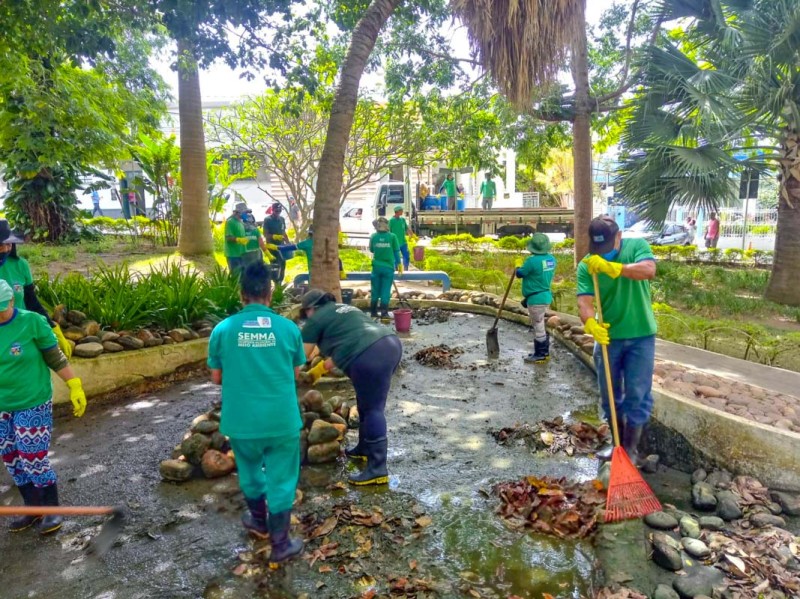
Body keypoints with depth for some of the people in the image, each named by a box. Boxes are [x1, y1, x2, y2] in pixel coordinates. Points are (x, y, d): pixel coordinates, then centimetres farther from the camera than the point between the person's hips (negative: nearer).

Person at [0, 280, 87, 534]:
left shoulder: (31, 322, -14)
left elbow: (55, 358, -6)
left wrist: (75, 387, -8)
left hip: (33, 405, -5)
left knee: (34, 461, -1)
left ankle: (51, 511, 18)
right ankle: (33, 509, 31)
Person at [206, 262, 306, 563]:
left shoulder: (223, 329, -6)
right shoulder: (288, 328, -6)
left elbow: (216, 377, 3)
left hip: (242, 420, 1)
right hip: (282, 419, -1)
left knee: (250, 471, 25)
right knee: (281, 478, 12)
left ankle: (258, 519, 46)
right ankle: (280, 544, 22)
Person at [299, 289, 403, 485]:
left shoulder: (316, 319, 9)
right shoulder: (344, 309, 33)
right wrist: (321, 368, 44)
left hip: (371, 356, -9)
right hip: (391, 343, 9)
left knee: (372, 409, -3)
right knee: (367, 403, 22)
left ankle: (377, 470, 2)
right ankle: (364, 448, 36)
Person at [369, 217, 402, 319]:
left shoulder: (373, 236, -2)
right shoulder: (392, 236, -6)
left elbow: (371, 250, 10)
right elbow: (396, 251, -1)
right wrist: (399, 264, 9)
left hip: (376, 267, 2)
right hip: (388, 267, -2)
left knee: (375, 291, 11)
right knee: (386, 291, 3)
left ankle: (373, 312, 16)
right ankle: (384, 313, 2)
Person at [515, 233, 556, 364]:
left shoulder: (532, 260, -22)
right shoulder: (551, 259, 4)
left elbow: (520, 274, -10)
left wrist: (518, 267, 14)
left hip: (536, 299, -9)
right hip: (545, 295, 9)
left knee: (538, 327, 2)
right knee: (540, 326, 20)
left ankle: (540, 355, 12)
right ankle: (544, 352, 29)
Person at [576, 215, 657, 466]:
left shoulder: (637, 246, -8)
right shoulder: (586, 265, -7)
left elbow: (648, 270, -28)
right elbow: (584, 301, -18)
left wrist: (610, 267, -38)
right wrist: (590, 323, -39)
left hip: (640, 336, -2)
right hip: (608, 337, 2)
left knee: (637, 396, 2)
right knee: (610, 396, 12)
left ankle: (631, 450, 16)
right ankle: (618, 443, 31)